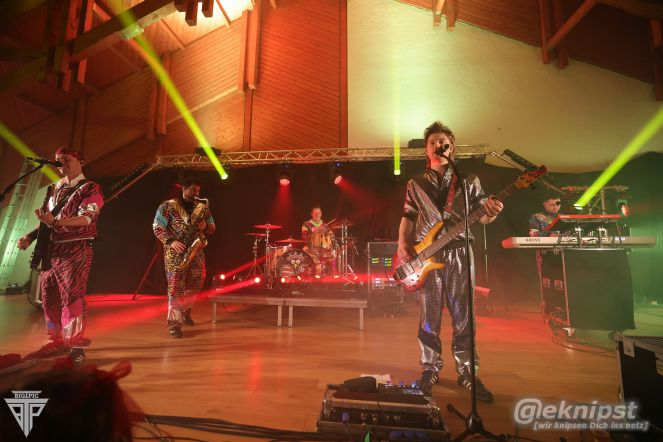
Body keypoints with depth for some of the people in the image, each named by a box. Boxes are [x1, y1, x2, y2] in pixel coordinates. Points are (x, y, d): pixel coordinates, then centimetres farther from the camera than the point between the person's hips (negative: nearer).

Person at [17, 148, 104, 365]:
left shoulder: (90, 189, -4)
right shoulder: (54, 190, 17)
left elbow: (86, 219, -17)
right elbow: (46, 221, 22)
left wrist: (55, 221, -29)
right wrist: (30, 236, 8)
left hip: (75, 250, -7)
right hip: (51, 249, 8)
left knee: (72, 297, -9)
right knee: (49, 297, 11)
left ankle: (76, 345, -3)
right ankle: (57, 340, 23)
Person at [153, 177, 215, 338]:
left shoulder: (202, 207, 12)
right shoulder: (168, 205, 0)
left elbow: (212, 228, 15)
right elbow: (157, 227, -4)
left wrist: (205, 226, -9)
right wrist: (171, 241, -17)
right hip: (175, 252, -4)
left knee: (196, 284, 10)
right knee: (176, 286, -7)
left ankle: (185, 311, 34)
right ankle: (174, 322, 1)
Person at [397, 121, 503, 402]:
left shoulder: (468, 180, 11)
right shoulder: (416, 184, 13)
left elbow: (481, 217, 9)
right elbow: (407, 217, 11)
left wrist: (490, 213, -14)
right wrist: (402, 245, -4)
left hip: (459, 253, 0)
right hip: (425, 255, 0)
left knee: (463, 317, 4)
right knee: (429, 318, 4)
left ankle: (466, 372, 21)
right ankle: (430, 370, 19)